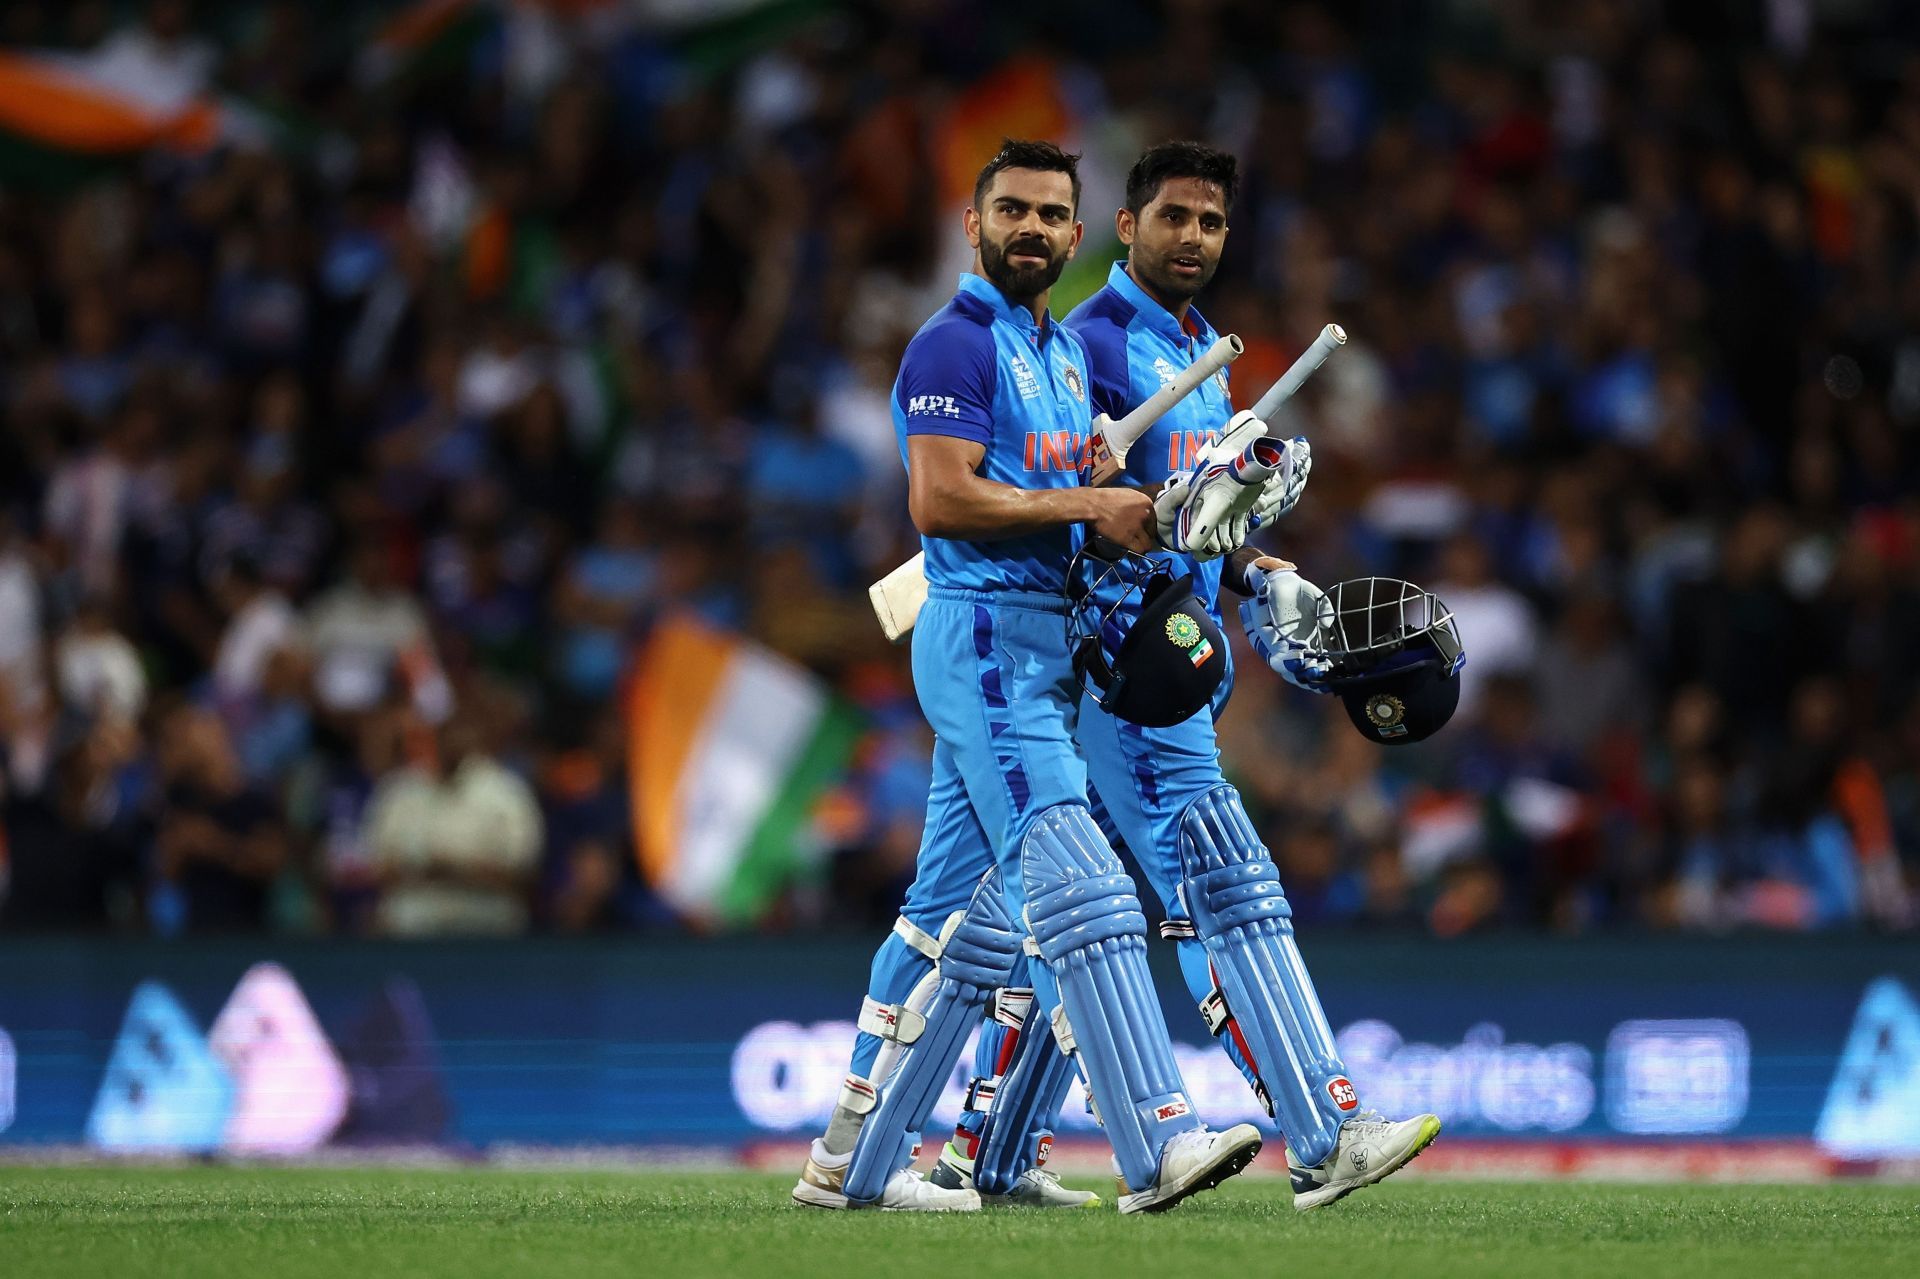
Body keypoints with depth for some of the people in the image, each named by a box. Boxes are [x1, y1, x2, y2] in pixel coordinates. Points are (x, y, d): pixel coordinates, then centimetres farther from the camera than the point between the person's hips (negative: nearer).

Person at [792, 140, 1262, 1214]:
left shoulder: (1067, 350, 20)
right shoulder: (956, 346, -8)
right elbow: (940, 499, -18)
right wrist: (1089, 505, -16)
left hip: (1047, 643, 10)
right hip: (984, 634, -10)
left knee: (963, 914, 10)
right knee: (1074, 885, -18)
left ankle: (855, 1161, 15)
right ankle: (1155, 1146, -27)